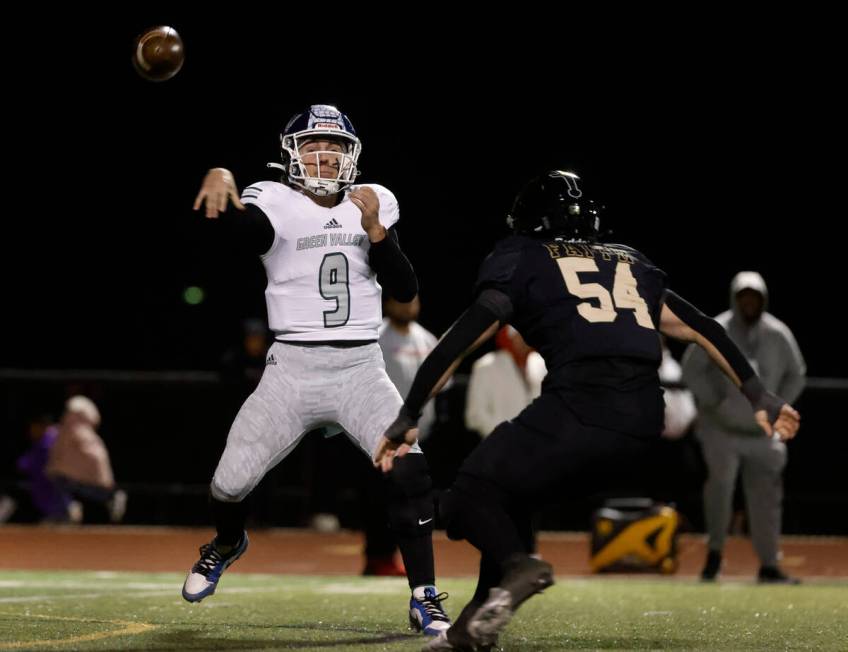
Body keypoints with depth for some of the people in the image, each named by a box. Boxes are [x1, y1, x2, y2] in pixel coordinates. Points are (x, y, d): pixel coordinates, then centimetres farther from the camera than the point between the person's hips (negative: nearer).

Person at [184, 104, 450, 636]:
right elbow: (243, 228, -29)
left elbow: (405, 291, -1)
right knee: (230, 485, 0)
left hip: (361, 368, 1)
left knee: (410, 470, -20)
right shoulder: (276, 203, -4)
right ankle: (227, 544, 37)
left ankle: (425, 598, -8)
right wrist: (221, 181, -52)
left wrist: (374, 229, -15)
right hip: (292, 368, -1)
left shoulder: (374, 204, 6)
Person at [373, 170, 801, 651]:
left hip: (581, 405, -6)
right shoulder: (630, 264, 28)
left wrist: (408, 418, 4)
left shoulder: (522, 261, 14)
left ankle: (518, 565, -26)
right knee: (511, 494, 24)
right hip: (645, 419, 6)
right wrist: (760, 397, 28)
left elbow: (462, 341, 4)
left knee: (471, 497, 4)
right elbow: (702, 329, 26)